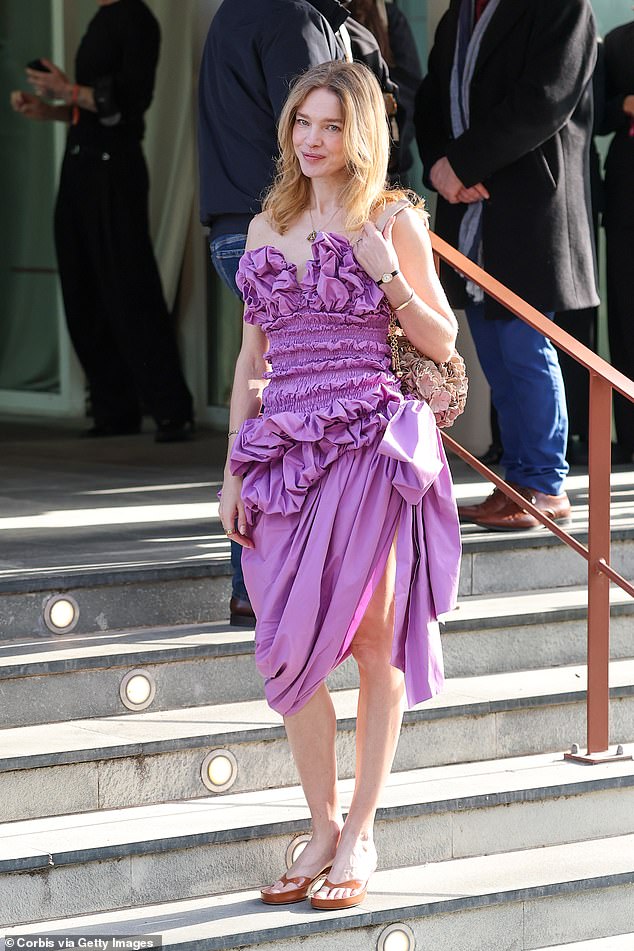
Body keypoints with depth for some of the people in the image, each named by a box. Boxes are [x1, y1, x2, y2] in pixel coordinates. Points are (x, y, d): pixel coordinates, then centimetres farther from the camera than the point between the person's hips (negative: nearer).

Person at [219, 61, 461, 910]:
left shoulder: (393, 222, 2)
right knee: (291, 647, 0)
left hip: (370, 443, -4)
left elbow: (442, 342, 4)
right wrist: (234, 468, 9)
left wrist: (388, 274, -11)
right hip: (284, 447, 4)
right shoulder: (267, 227, 13)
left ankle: (360, 834, 7)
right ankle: (324, 829, 12)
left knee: (370, 638, -2)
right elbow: (252, 354, 15)